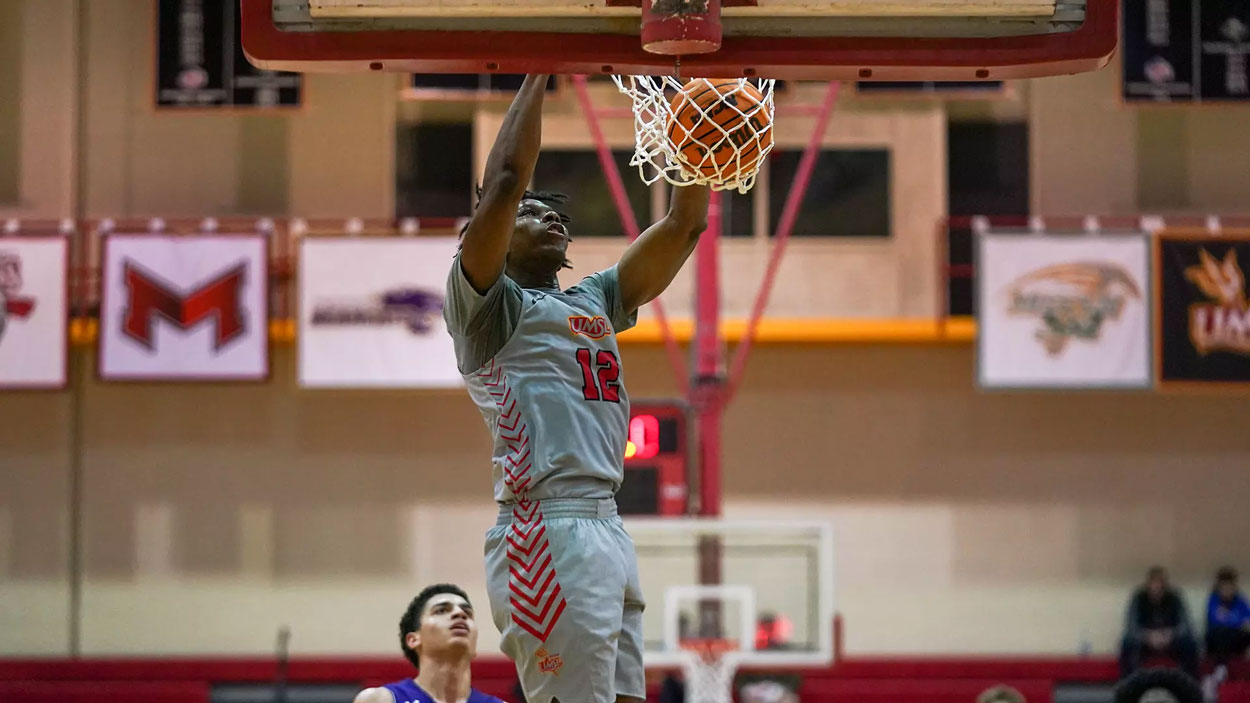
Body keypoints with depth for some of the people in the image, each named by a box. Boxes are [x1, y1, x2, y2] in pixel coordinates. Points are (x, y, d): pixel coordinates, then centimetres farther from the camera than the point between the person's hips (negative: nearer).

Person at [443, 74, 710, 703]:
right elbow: (506, 180, -8)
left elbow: (684, 225, 23)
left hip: (608, 529, 8)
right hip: (550, 533, -8)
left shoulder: (594, 301, 26)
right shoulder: (489, 307, 5)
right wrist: (538, 72, -1)